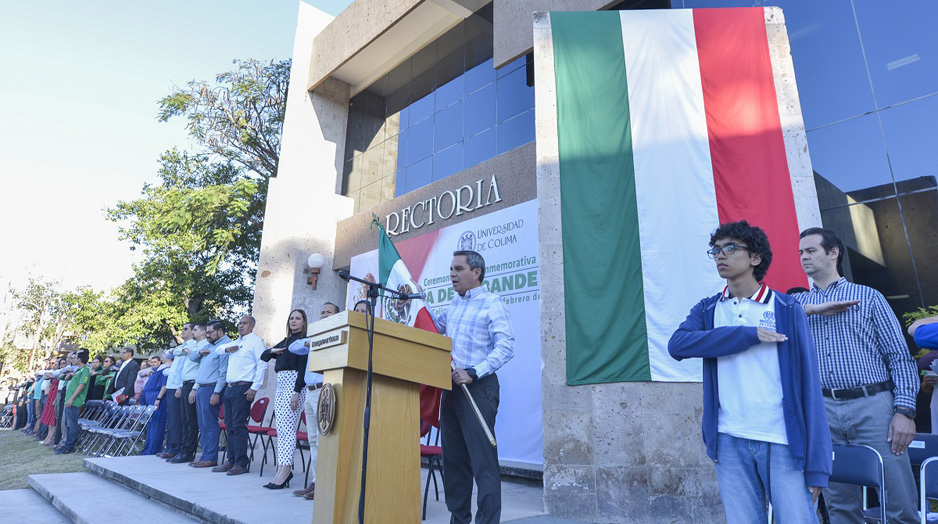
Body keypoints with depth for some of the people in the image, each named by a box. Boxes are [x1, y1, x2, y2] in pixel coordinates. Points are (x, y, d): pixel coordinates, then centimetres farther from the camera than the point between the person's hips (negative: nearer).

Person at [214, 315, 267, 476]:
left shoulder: (256, 341, -4)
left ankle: (241, 464, -7)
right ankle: (231, 461, 17)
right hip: (229, 388, 8)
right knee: (230, 425, 10)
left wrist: (254, 388, -18)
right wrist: (227, 349, 10)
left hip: (243, 388, -8)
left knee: (239, 425, -10)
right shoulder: (236, 342, 22)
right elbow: (217, 349, 35)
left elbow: (262, 365, -12)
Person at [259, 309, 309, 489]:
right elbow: (263, 357, 26)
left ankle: (283, 473, -12)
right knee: (282, 428, 5)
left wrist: (296, 392, -19)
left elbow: (303, 368, -12)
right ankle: (286, 469, 9)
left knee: (286, 427, -12)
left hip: (294, 383, -8)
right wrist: (272, 350, 3)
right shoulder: (285, 341, 20)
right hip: (281, 383, 8)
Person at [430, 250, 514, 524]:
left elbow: (505, 347, -16)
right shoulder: (454, 304, 17)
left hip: (478, 387, -8)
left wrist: (473, 373, -23)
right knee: (453, 458, 12)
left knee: (482, 459, -7)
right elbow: (434, 326, 34)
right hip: (452, 387, 8)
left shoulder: (492, 303, -6)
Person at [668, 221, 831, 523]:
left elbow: (808, 385, -2)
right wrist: (748, 334, -16)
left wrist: (817, 464, -6)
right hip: (730, 443, 2)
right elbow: (677, 344, -13)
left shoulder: (787, 310, 1)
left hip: (784, 442, -2)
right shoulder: (707, 310, 7)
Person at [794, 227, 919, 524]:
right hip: (824, 411, 2)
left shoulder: (868, 297, 10)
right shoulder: (798, 303, 15)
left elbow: (900, 356, 5)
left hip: (873, 404, -1)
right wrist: (811, 310, -9)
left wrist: (905, 411, -6)